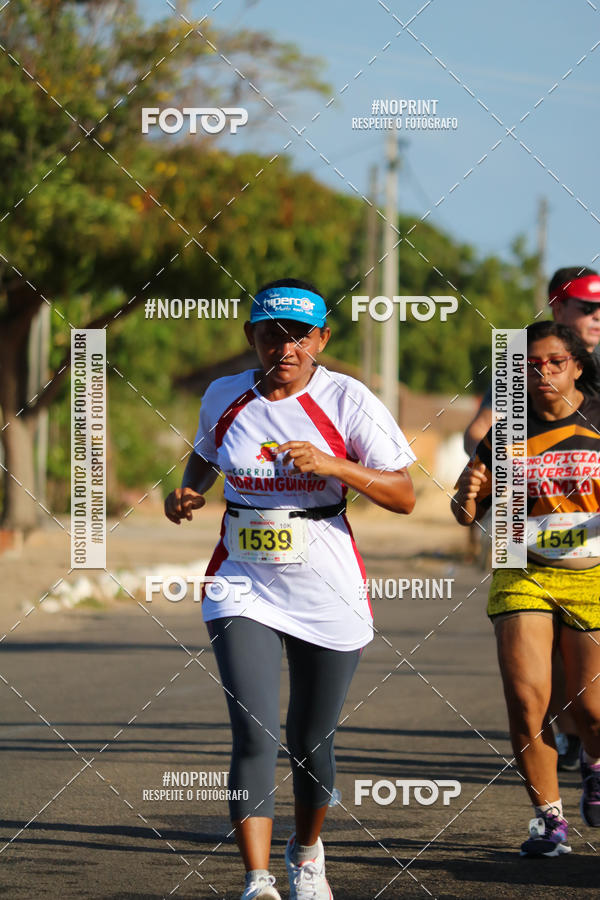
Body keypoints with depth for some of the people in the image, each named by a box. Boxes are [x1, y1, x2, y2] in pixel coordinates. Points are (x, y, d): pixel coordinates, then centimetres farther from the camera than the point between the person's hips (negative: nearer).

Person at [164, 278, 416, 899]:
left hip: (328, 594, -1)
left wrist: (333, 466, -22)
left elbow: (404, 497, -9)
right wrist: (187, 493, 2)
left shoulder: (346, 400, -7)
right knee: (254, 734, -16)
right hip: (243, 586, 1)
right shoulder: (223, 398, 2)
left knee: (311, 745, 11)